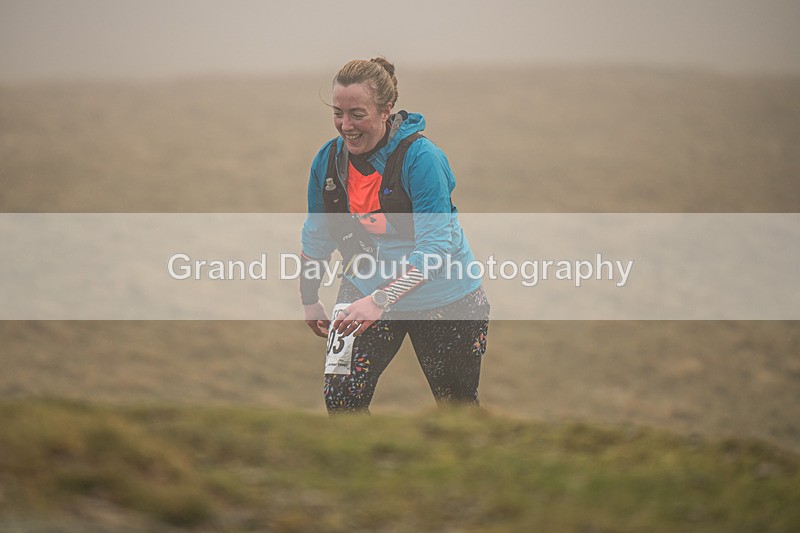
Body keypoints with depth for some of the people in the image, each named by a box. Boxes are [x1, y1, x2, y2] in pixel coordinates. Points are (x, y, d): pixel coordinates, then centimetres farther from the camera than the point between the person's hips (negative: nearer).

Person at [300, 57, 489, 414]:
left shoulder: (420, 157, -22)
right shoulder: (329, 159, -5)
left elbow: (434, 249, -28)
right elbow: (317, 236, 11)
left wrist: (380, 300, -38)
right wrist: (309, 300, 18)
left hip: (440, 300, -4)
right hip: (367, 291, 4)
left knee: (457, 405, 10)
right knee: (341, 398, -13)